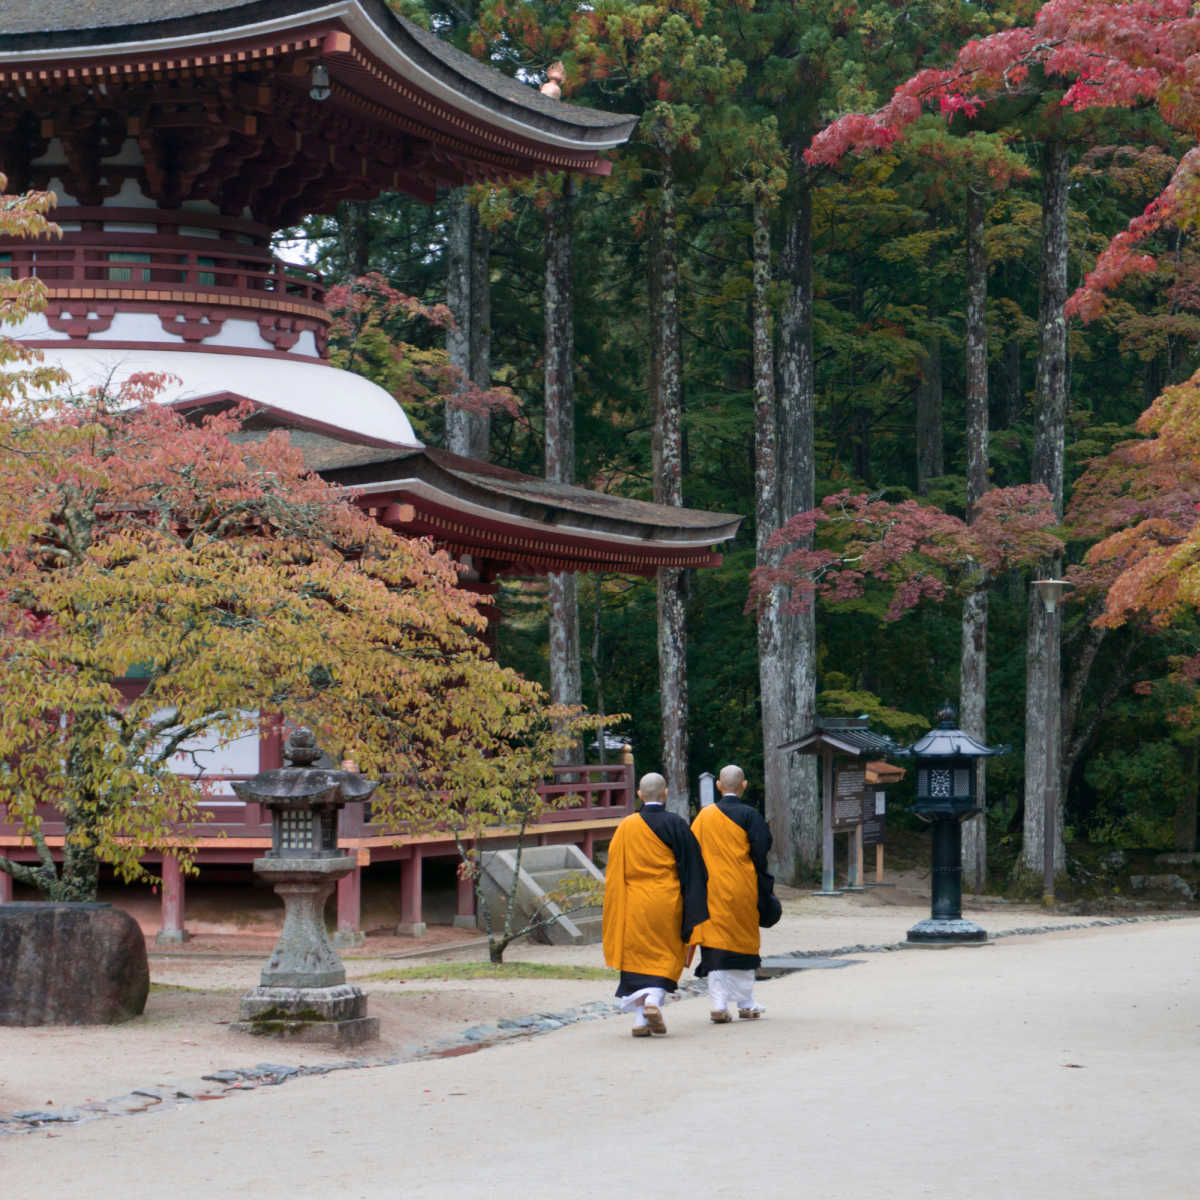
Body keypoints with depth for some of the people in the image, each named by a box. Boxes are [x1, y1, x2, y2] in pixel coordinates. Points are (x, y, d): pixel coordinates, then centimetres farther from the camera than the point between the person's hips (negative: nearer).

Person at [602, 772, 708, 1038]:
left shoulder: (626, 827, 0)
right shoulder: (676, 825, -6)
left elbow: (614, 872, 4)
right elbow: (692, 868, -5)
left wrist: (618, 910, 13)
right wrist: (692, 910, 1)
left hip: (634, 904, 2)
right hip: (666, 903, -2)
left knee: (637, 956, 8)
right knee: (666, 956, 9)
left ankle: (639, 1018, 3)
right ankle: (653, 1000, -14)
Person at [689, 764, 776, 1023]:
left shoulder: (704, 816, 3)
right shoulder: (750, 815, -6)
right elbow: (760, 852, -8)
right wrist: (765, 886, 0)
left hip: (712, 891, 2)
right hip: (742, 889, -2)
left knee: (715, 946, 1)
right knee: (744, 944, 11)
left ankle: (718, 1006, -9)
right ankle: (746, 1005, 17)